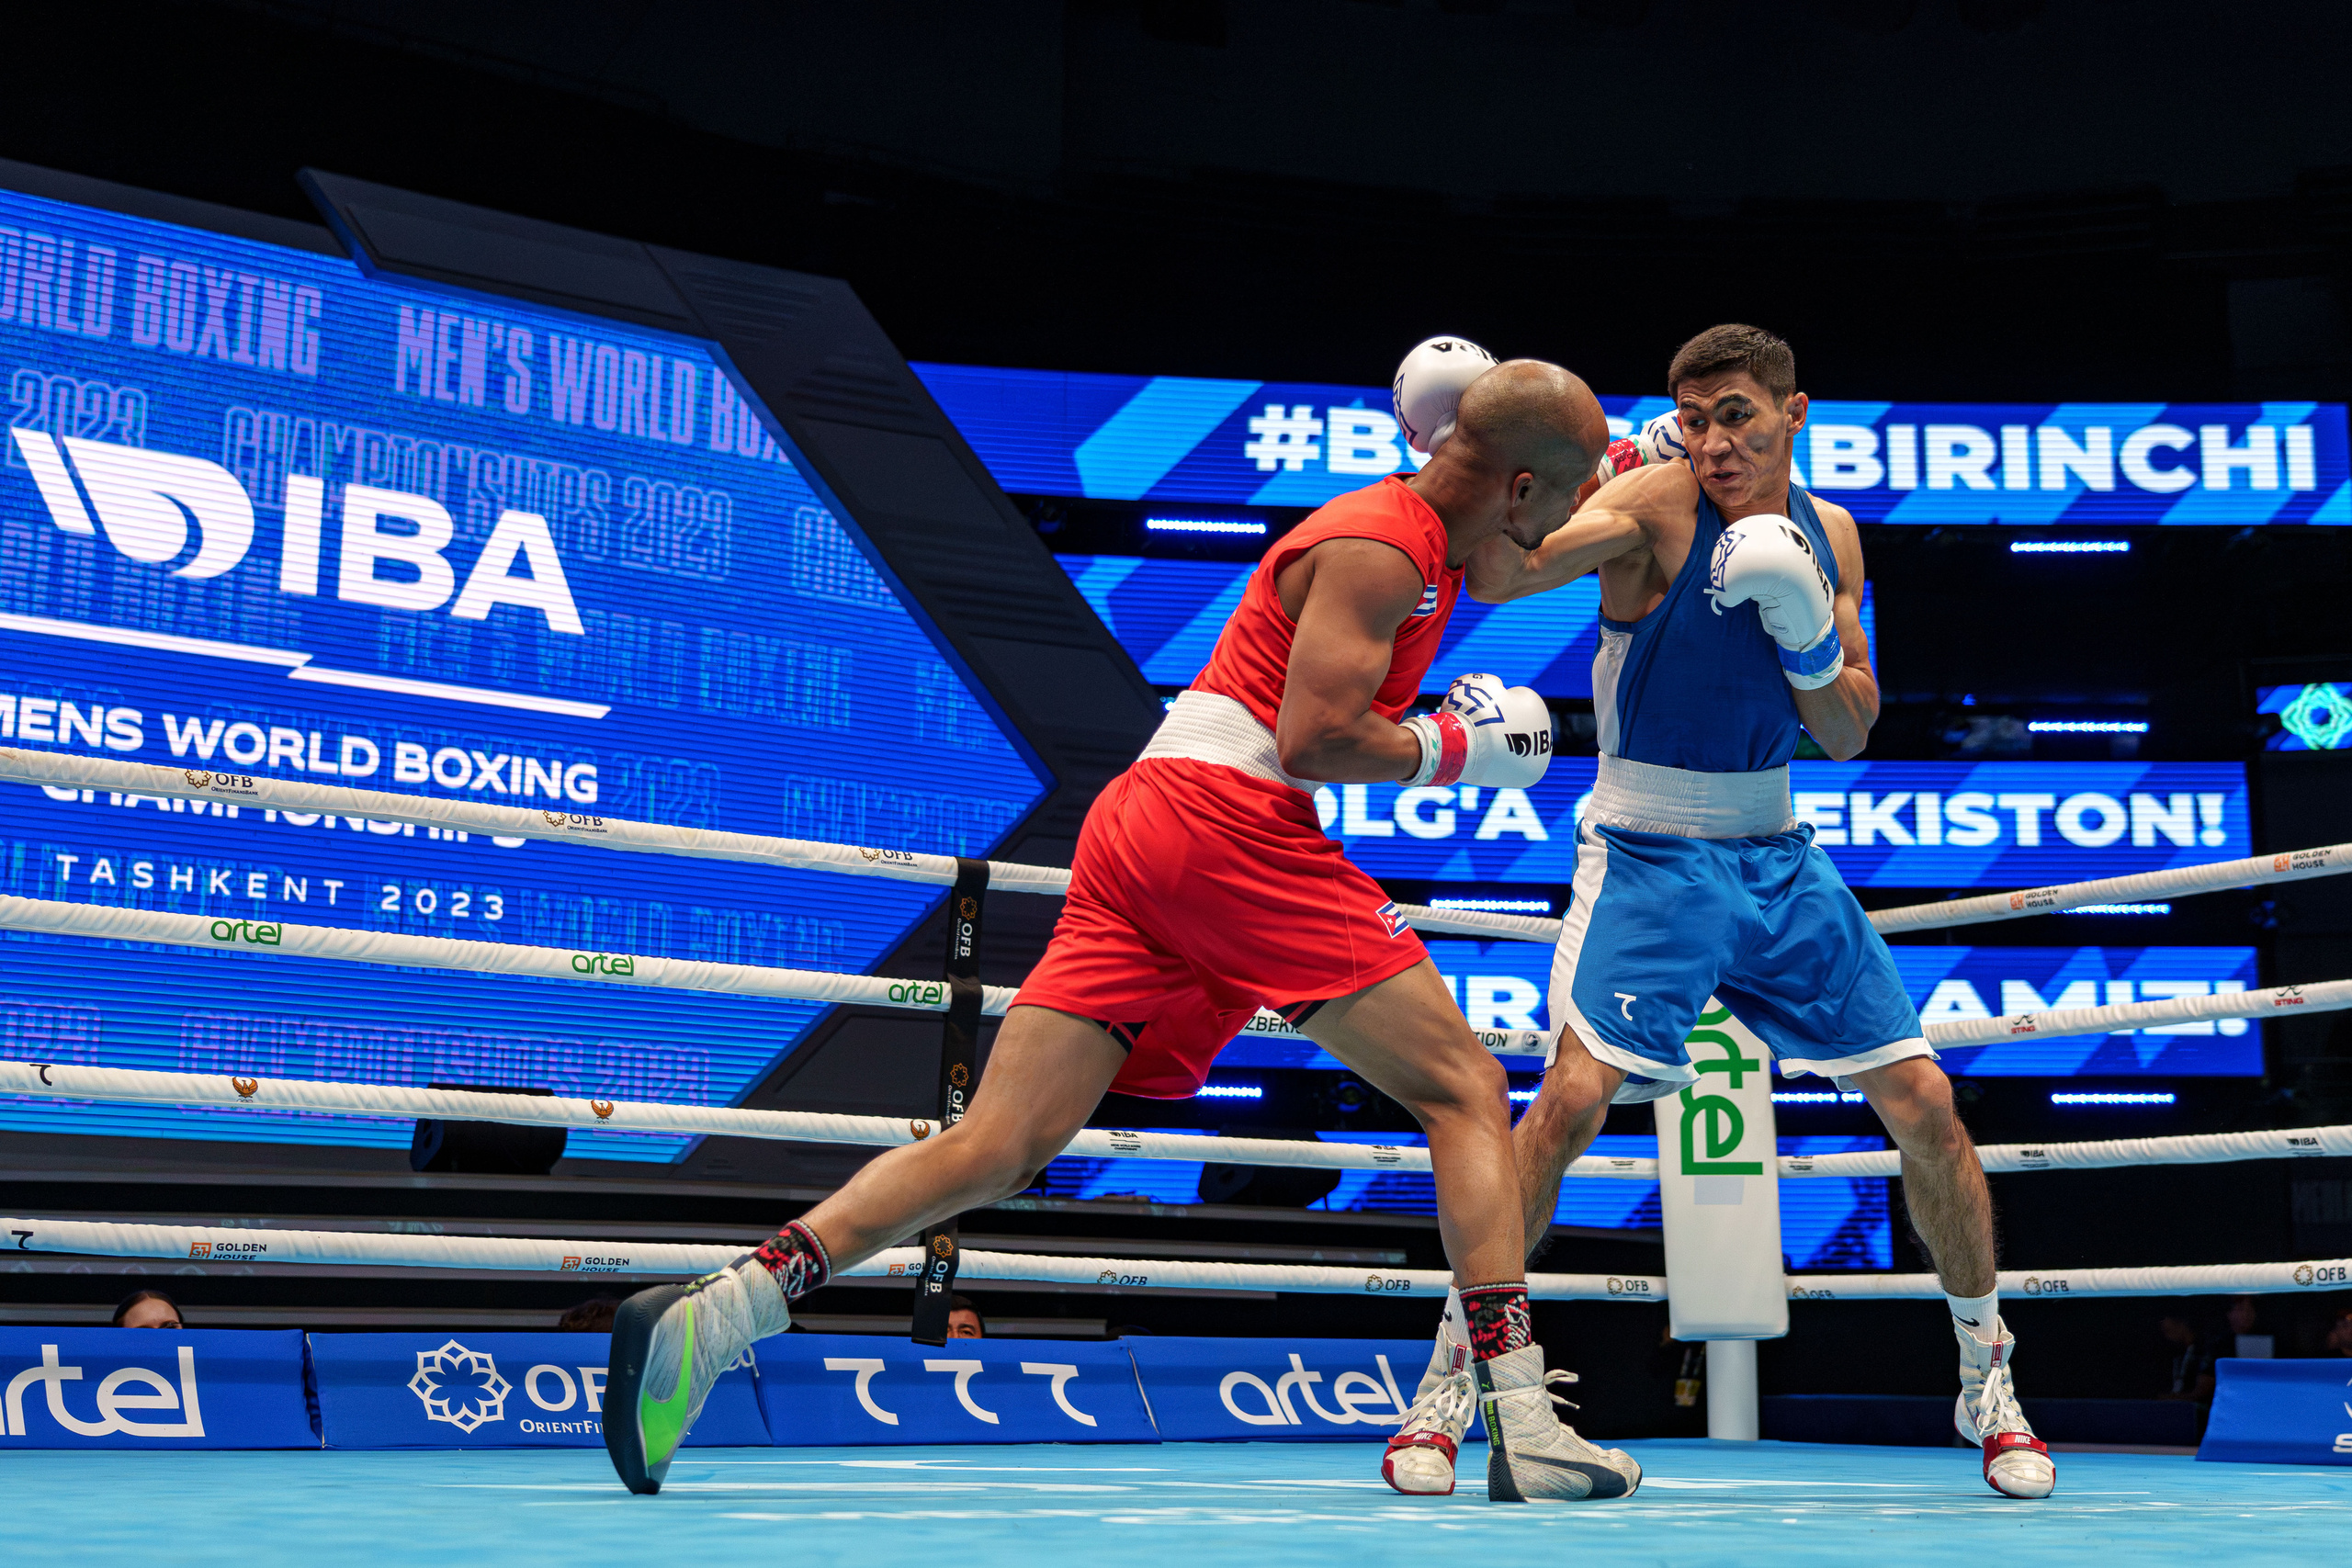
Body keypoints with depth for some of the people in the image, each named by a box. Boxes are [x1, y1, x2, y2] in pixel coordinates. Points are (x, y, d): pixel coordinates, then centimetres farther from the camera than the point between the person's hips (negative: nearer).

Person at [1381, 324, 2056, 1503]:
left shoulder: (1826, 535, 5)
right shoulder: (1657, 499, -11)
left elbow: (1850, 734, 5)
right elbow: (1495, 574, -26)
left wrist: (1807, 638, -11)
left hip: (1777, 855, 5)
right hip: (1650, 853, -5)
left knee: (1925, 1109, 3)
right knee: (1571, 1099, -22)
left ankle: (1987, 1382, 23)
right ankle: (1450, 1377, -7)